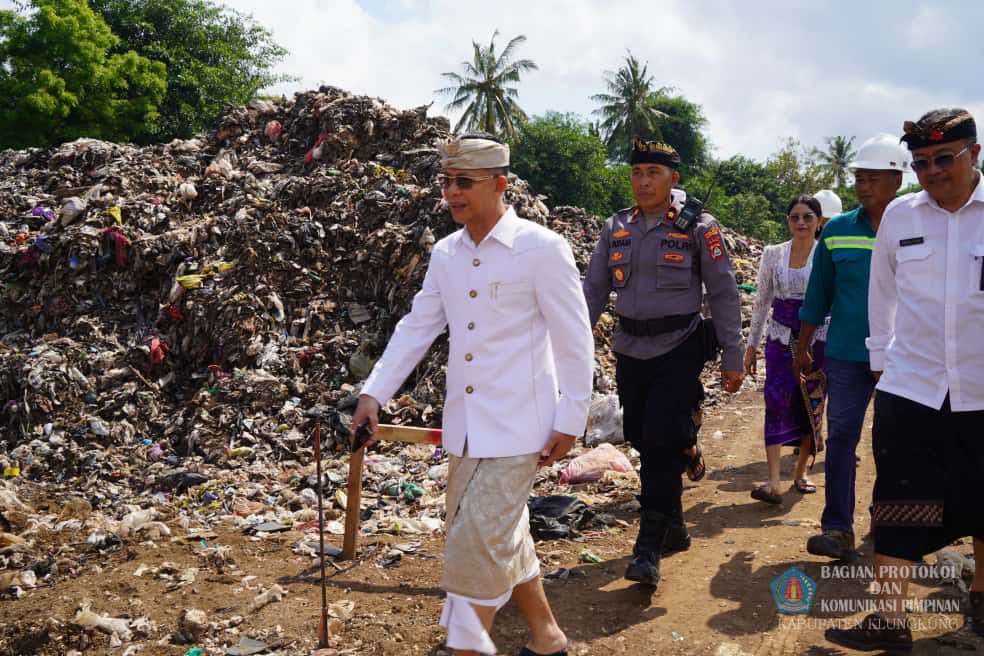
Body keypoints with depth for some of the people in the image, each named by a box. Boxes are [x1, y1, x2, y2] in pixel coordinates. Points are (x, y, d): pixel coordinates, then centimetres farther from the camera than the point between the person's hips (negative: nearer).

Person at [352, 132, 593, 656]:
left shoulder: (542, 248, -12)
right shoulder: (446, 254, 7)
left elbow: (575, 340, -10)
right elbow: (416, 328, 10)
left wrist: (570, 421, -9)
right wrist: (373, 393, 2)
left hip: (518, 426, -7)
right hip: (465, 425, 7)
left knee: (476, 543, -8)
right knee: (502, 536, 17)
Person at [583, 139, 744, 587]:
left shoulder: (697, 227, -4)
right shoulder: (616, 228, 8)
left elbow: (724, 293, -2)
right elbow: (594, 289, 9)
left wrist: (732, 356, -5)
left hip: (678, 350, -5)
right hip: (630, 350, 5)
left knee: (662, 444, -11)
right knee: (643, 441, 11)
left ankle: (649, 548, -4)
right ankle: (674, 525, 30)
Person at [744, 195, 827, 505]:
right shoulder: (773, 254, 5)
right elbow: (761, 302, 10)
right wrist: (751, 344, 9)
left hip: (818, 340, -1)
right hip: (781, 340, 1)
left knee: (811, 406, 6)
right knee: (777, 401, -12)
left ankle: (801, 471, 25)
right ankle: (773, 482, -16)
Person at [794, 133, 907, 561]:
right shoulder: (837, 231, 3)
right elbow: (818, 294, 9)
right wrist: (802, 348, 10)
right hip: (847, 353, 1)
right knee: (841, 434, -5)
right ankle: (838, 529, 1)